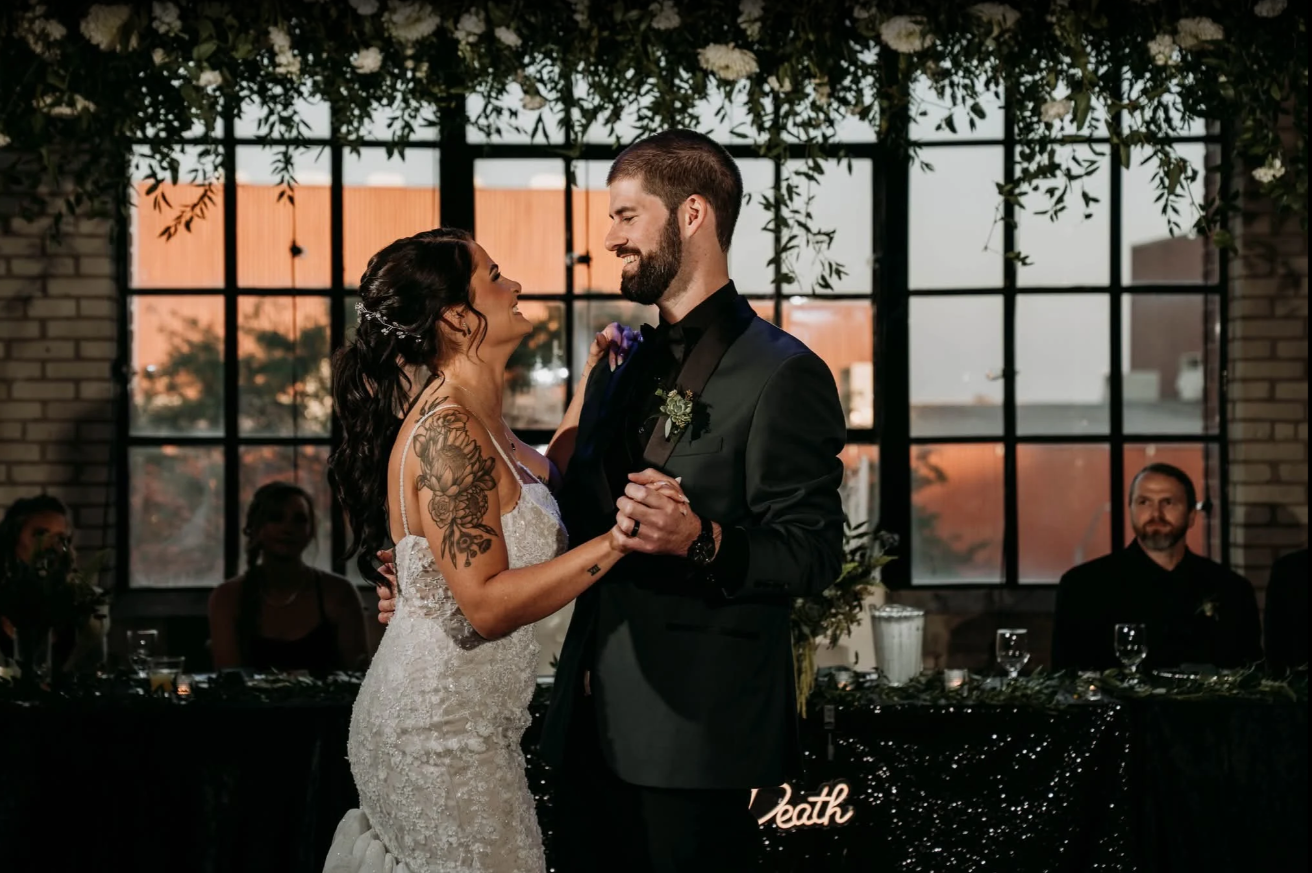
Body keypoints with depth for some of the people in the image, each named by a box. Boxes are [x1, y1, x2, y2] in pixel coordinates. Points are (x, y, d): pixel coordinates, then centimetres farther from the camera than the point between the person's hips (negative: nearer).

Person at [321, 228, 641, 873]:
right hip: (441, 730, -10)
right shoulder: (447, 433, -22)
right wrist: (618, 539, -27)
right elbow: (487, 605, -26)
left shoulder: (469, 416, 8)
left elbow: (545, 479, 26)